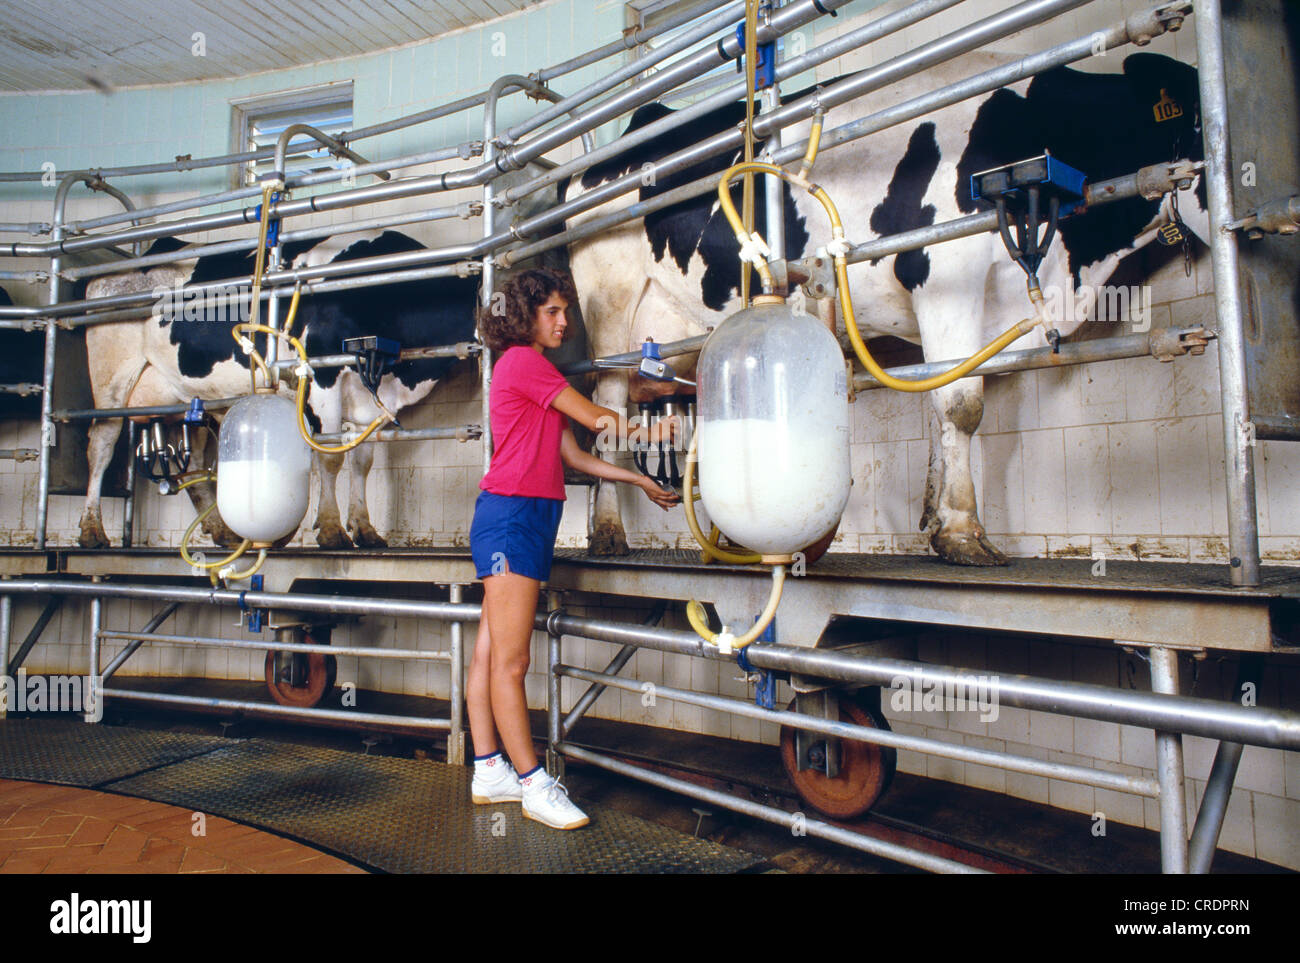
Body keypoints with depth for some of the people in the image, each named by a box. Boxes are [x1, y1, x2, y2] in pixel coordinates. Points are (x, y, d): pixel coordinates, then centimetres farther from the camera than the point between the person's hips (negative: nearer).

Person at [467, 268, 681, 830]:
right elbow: (596, 419, -6)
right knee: (510, 660, -5)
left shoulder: (532, 372, 23)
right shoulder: (521, 360, -6)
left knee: (491, 654, 11)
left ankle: (489, 773, 18)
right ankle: (534, 786, 0)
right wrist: (654, 432, 7)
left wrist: (638, 481, 14)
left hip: (529, 520, 10)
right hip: (511, 515, -10)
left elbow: (573, 455, 18)